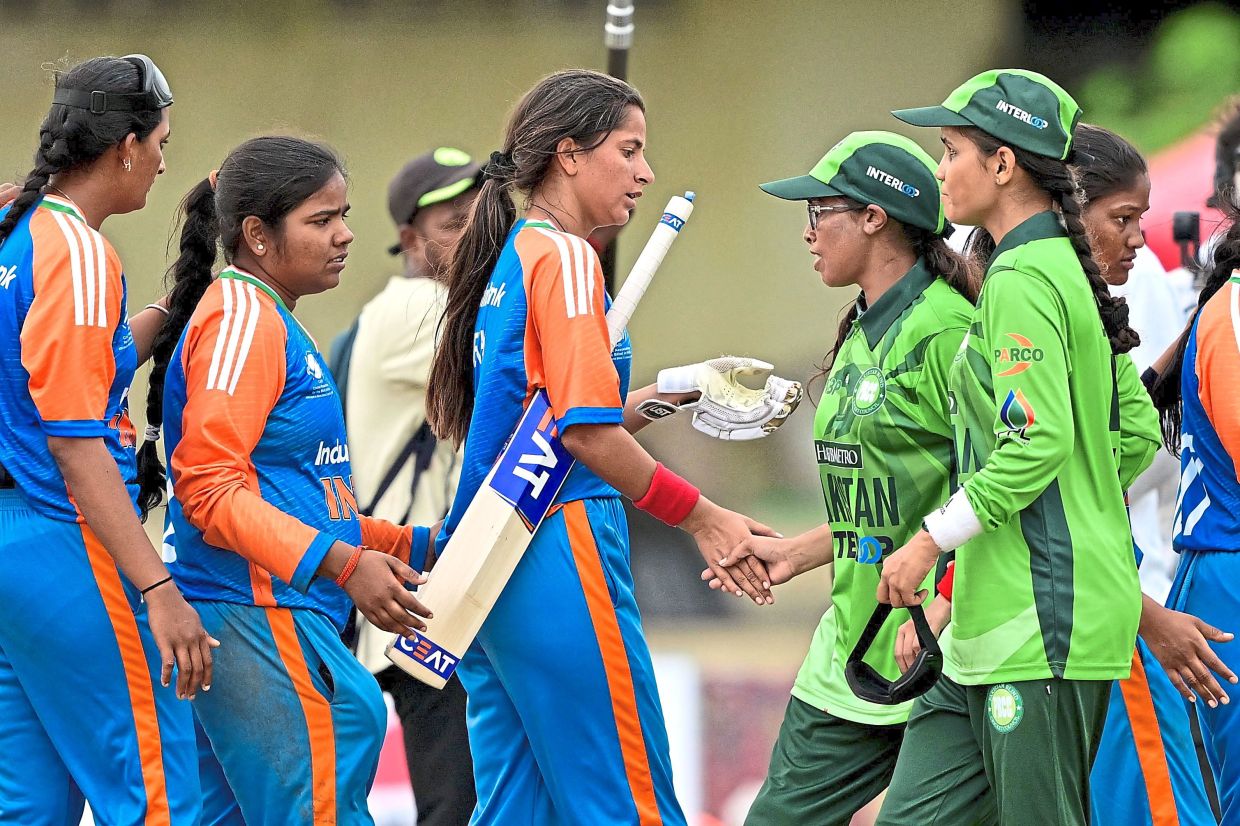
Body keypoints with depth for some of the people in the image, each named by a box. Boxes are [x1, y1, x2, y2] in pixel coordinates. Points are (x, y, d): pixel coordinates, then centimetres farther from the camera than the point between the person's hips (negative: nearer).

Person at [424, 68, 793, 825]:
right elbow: (587, 433, -17)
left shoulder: (510, 259, 17)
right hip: (559, 558, -9)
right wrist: (700, 515, -10)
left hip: (492, 569, 9)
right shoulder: (565, 258, -9)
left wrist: (647, 400, 18)